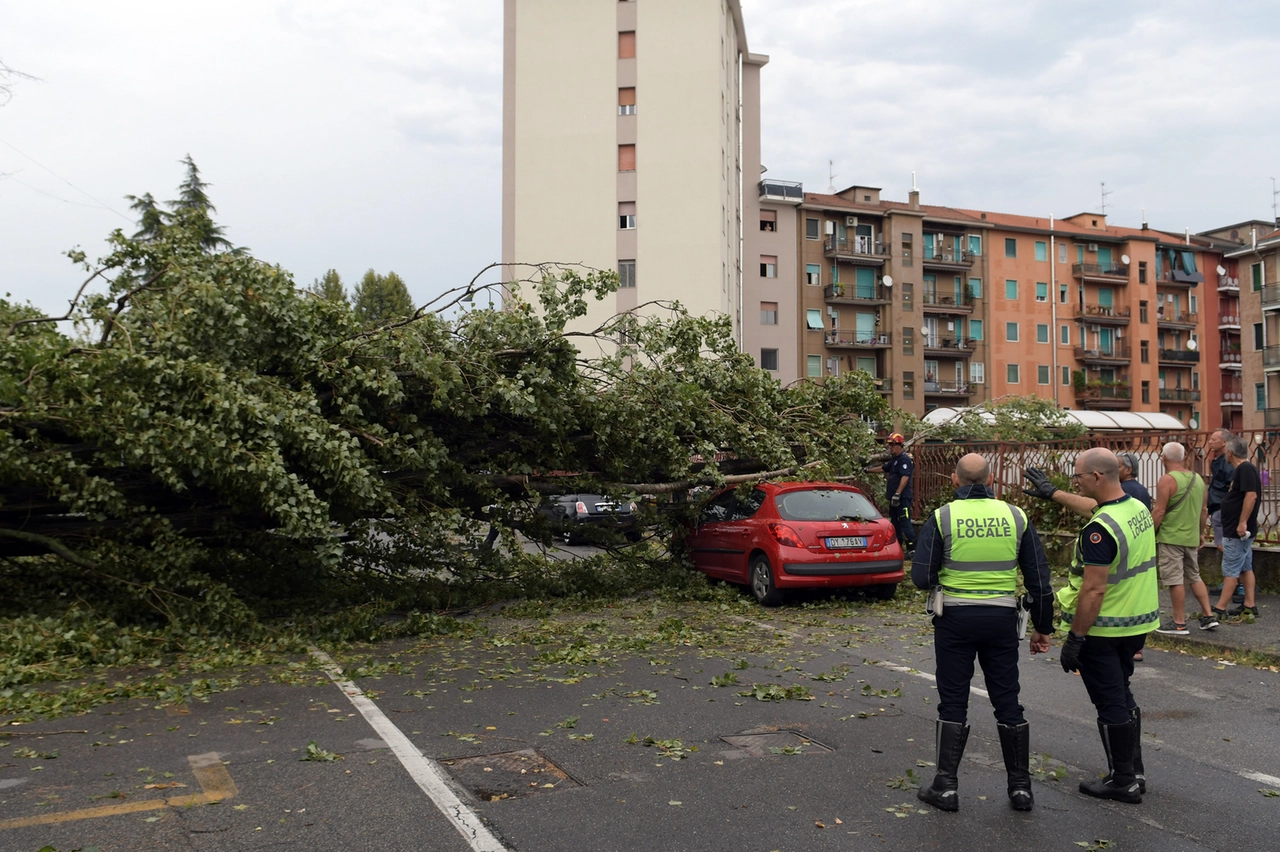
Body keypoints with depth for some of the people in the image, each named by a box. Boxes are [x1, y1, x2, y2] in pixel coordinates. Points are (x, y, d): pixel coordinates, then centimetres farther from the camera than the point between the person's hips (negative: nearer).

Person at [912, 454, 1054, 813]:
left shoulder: (942, 517, -7)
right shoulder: (1016, 517, 1)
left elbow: (922, 578, -11)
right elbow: (1039, 578, 4)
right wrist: (1042, 628, 13)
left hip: (956, 617, -2)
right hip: (1002, 618, 2)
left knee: (953, 702, 6)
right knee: (1007, 701, 12)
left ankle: (946, 786, 9)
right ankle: (1021, 787, 19)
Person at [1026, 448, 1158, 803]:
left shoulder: (1101, 528, -26)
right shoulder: (1139, 509, 2)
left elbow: (1094, 590, -26)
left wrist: (1074, 639, -21)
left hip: (1104, 631, -10)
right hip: (1139, 622, 10)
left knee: (1111, 704, 4)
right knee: (1122, 697, 22)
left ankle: (1122, 782, 16)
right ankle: (1134, 773, 32)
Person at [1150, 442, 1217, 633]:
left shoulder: (1167, 480, -14)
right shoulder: (1198, 479, 9)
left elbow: (1159, 512, -17)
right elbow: (1204, 510, 15)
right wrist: (1201, 533, 25)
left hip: (1171, 538, -7)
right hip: (1191, 538, 7)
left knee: (1175, 580, -2)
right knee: (1194, 577, 19)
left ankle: (1179, 624, 3)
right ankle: (1208, 616, 19)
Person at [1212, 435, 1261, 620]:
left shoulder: (1245, 469, -18)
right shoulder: (1242, 469, 13)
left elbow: (1251, 496, -26)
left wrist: (1242, 522, -26)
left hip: (1237, 531, -10)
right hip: (1237, 530, 10)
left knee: (1230, 571, -7)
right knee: (1245, 568, 14)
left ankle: (1220, 609, -4)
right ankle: (1249, 605, 19)